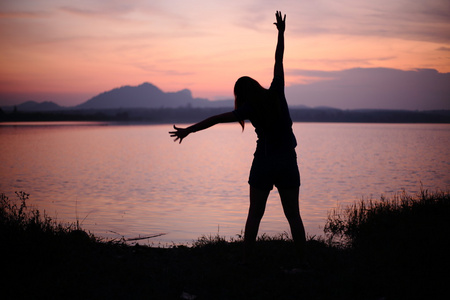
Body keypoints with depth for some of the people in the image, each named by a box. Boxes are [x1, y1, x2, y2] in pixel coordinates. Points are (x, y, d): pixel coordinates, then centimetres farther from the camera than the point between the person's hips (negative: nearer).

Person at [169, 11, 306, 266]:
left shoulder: (249, 108, -8)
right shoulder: (275, 94, -3)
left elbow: (216, 119, -9)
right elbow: (279, 61, 7)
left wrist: (188, 130, -3)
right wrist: (281, 32, 17)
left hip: (263, 163, -2)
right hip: (288, 162, 2)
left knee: (254, 215, 6)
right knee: (293, 216, 8)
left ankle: (247, 262, 4)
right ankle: (303, 262, 7)